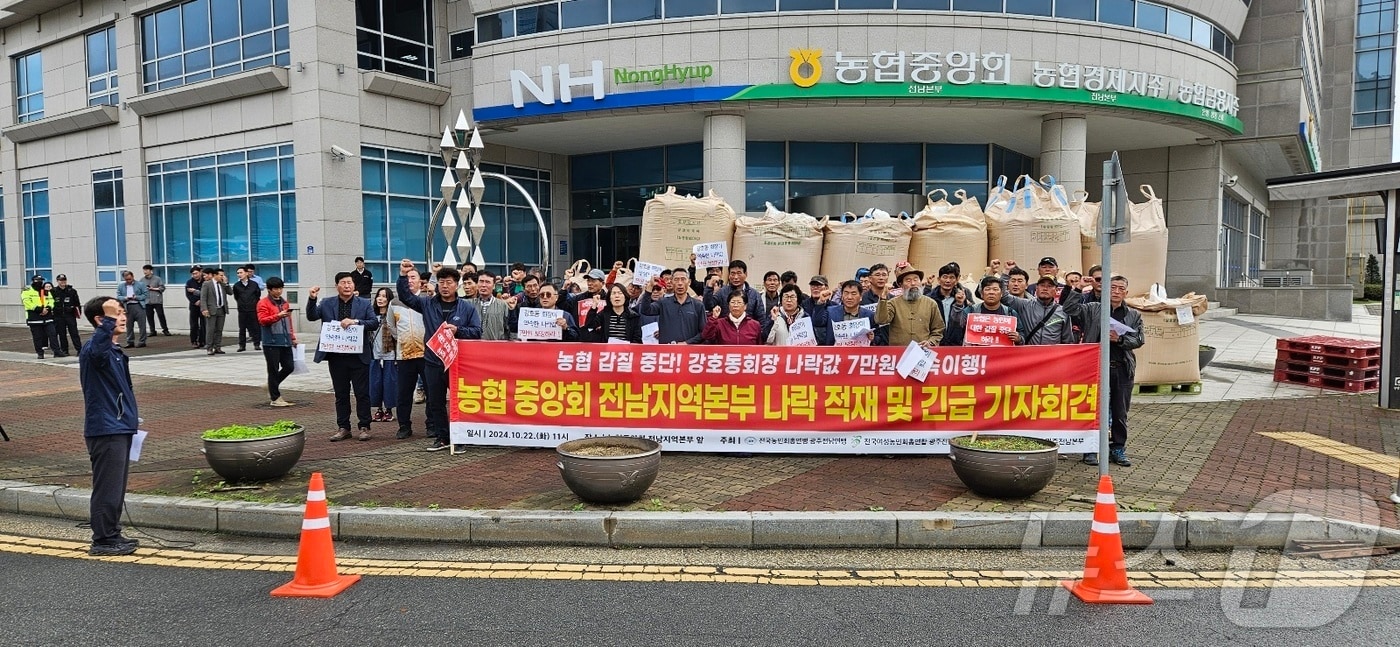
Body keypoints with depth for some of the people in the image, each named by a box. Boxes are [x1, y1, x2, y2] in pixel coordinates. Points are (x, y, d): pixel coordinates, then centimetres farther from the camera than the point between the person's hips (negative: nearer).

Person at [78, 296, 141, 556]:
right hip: (105, 430, -10)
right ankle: (103, 541, 7)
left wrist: (130, 416, 26)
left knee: (116, 487, 16)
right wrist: (109, 319, -47)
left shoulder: (115, 350, 14)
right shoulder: (95, 348, -16)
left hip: (120, 427, 10)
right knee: (107, 487, -2)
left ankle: (112, 535, 25)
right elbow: (96, 351, -44)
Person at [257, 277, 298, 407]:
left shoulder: (284, 303, 18)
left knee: (289, 367, 5)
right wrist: (278, 315, -28)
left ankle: (272, 385, 29)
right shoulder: (263, 303, -4)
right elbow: (262, 320, -15)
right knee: (274, 370, -1)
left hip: (285, 341, 7)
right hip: (271, 342, -6)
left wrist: (293, 337, 21)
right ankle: (275, 398, 7)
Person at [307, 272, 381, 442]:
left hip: (358, 356, -2)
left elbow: (374, 323, -5)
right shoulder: (327, 304, 9)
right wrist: (312, 299, -18)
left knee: (362, 393, 1)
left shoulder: (364, 304, 4)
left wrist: (355, 321, -19)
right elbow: (312, 316, -3)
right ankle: (343, 427, 16)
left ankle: (364, 427, 10)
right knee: (341, 394, 9)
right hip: (336, 356, 2)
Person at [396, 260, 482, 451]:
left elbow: (476, 331, -3)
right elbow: (406, 297, 3)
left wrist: (457, 330, -17)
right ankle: (442, 437, 20)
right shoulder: (428, 304, 8)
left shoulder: (467, 308, 1)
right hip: (433, 362, 3)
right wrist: (403, 276, -9)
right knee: (436, 402, 9)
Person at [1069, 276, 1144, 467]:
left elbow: (1138, 340, 2)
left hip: (1122, 368, 2)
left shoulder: (1133, 316, 14)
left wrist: (1120, 339, -14)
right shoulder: (1092, 309, 8)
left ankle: (1118, 448, 18)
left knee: (1120, 412, 8)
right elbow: (1071, 309, -6)